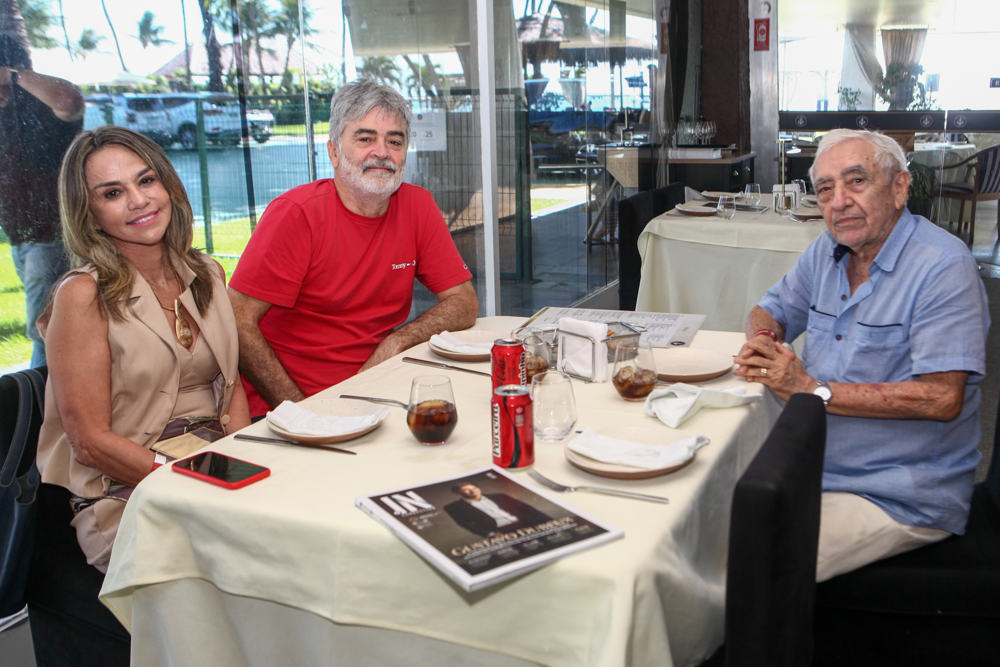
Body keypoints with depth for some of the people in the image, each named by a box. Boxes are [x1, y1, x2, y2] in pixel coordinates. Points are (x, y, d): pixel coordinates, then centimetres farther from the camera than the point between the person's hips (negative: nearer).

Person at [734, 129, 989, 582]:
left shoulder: (943, 267, -16)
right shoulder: (827, 251, 7)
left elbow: (943, 399, -23)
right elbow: (770, 311, 20)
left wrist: (815, 390, -21)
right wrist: (763, 340, -5)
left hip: (899, 498, -7)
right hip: (814, 467, 7)